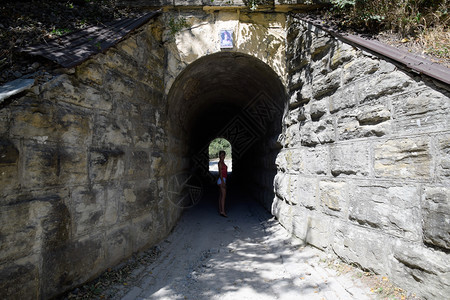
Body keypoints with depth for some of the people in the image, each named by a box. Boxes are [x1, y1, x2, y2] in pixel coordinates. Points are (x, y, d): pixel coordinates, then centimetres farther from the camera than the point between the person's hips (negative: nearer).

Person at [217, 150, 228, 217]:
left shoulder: (222, 163, 17)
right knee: (223, 195, -14)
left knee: (221, 196, 10)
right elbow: (220, 172, -18)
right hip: (222, 180, -10)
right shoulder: (220, 163, -11)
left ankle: (220, 210, 14)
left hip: (223, 180, 10)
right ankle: (222, 211, -18)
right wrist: (223, 182, -23)